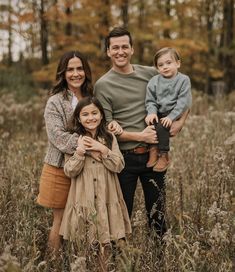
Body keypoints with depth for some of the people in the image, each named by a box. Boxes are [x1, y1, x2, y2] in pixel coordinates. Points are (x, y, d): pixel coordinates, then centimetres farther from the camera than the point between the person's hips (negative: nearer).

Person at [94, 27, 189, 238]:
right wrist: (140, 136, -17)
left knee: (157, 212, 14)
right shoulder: (103, 85, -6)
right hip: (124, 157, -3)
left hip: (154, 154, 3)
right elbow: (106, 129, -9)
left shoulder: (151, 74, 3)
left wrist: (180, 122, -2)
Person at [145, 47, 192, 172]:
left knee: (162, 126, -27)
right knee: (149, 123, -23)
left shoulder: (183, 80, -5)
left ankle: (163, 156, -15)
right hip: (158, 113, 4)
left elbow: (183, 102, -12)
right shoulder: (154, 81, 4)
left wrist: (171, 117, -21)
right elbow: (150, 101, 4)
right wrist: (152, 113, -17)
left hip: (175, 114, -4)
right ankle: (153, 149, -13)